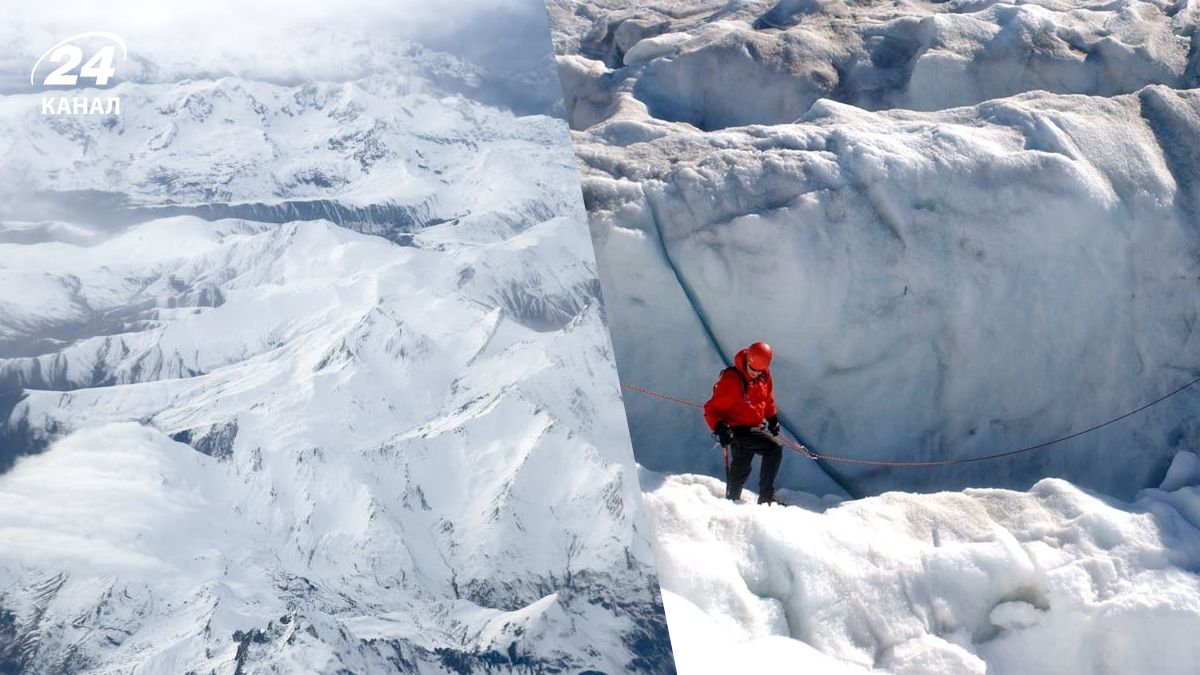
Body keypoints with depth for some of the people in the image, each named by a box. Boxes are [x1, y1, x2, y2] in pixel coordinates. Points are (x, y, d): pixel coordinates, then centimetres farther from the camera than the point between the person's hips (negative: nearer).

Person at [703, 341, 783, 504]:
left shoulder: (764, 374, -2)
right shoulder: (730, 379, -23)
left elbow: (767, 397, 19)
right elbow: (712, 409, -19)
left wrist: (772, 417, 23)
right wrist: (719, 428, -31)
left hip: (756, 427, 8)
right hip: (739, 429, -8)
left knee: (741, 467, 22)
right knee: (775, 446, -22)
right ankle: (766, 497, -17)